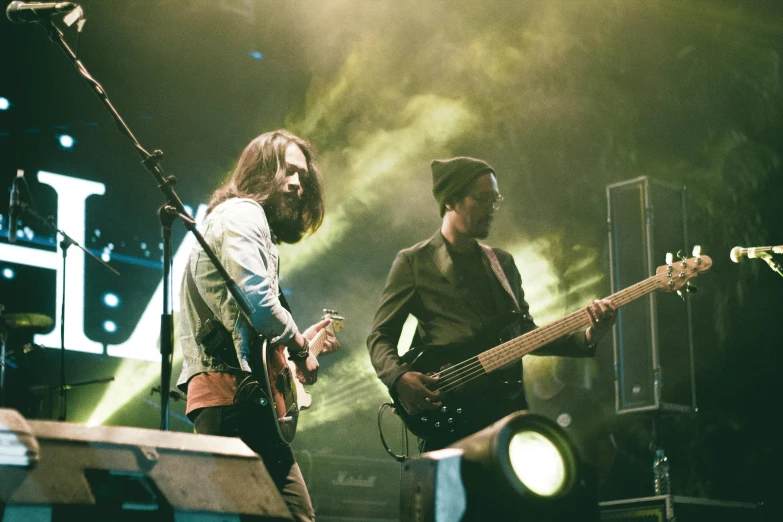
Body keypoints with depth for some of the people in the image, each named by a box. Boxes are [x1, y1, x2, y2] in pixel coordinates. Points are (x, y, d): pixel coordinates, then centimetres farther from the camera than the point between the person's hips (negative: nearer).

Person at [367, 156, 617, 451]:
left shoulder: (502, 262, 18)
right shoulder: (414, 261, 2)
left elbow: (525, 334, 18)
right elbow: (380, 336, 1)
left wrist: (587, 338, 3)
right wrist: (399, 379, -19)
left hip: (508, 405, 5)